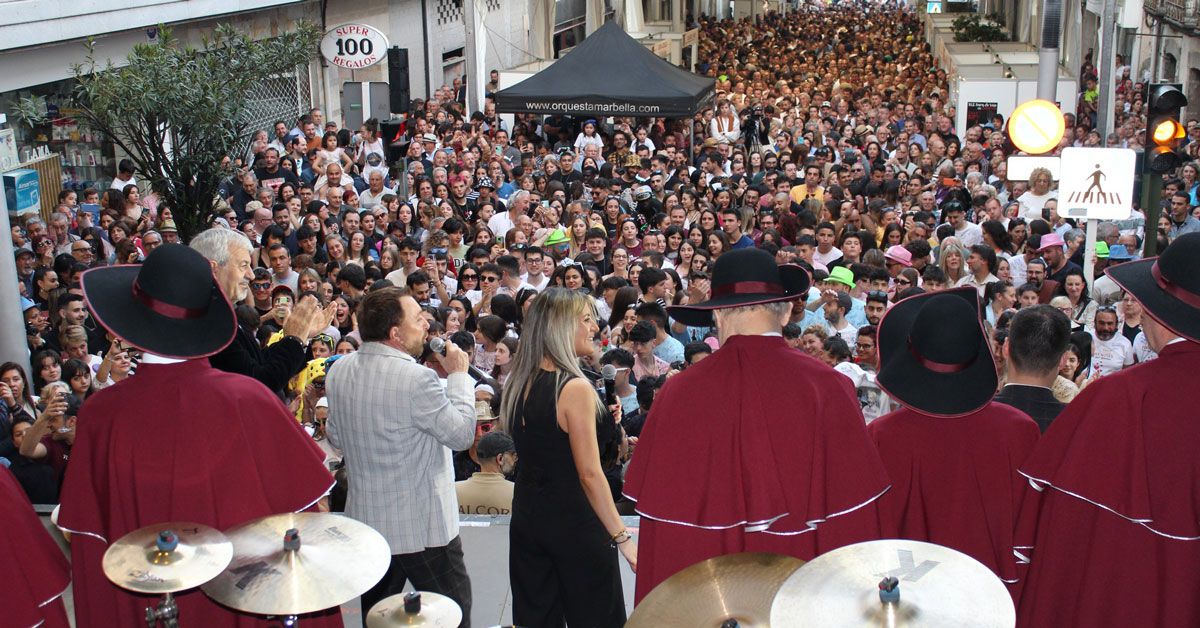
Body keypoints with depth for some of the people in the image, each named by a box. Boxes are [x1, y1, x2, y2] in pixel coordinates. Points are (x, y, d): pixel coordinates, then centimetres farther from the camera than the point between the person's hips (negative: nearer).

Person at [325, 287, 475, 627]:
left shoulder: (338, 371, 1)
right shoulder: (416, 378, -24)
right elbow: (462, 433, -14)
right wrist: (458, 375, -4)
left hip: (366, 518, 8)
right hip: (423, 526, -7)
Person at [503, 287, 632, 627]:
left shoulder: (518, 384, 4)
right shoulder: (575, 388, -18)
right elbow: (590, 474, -19)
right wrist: (622, 537, -15)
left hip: (526, 518, 8)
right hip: (575, 523, -7)